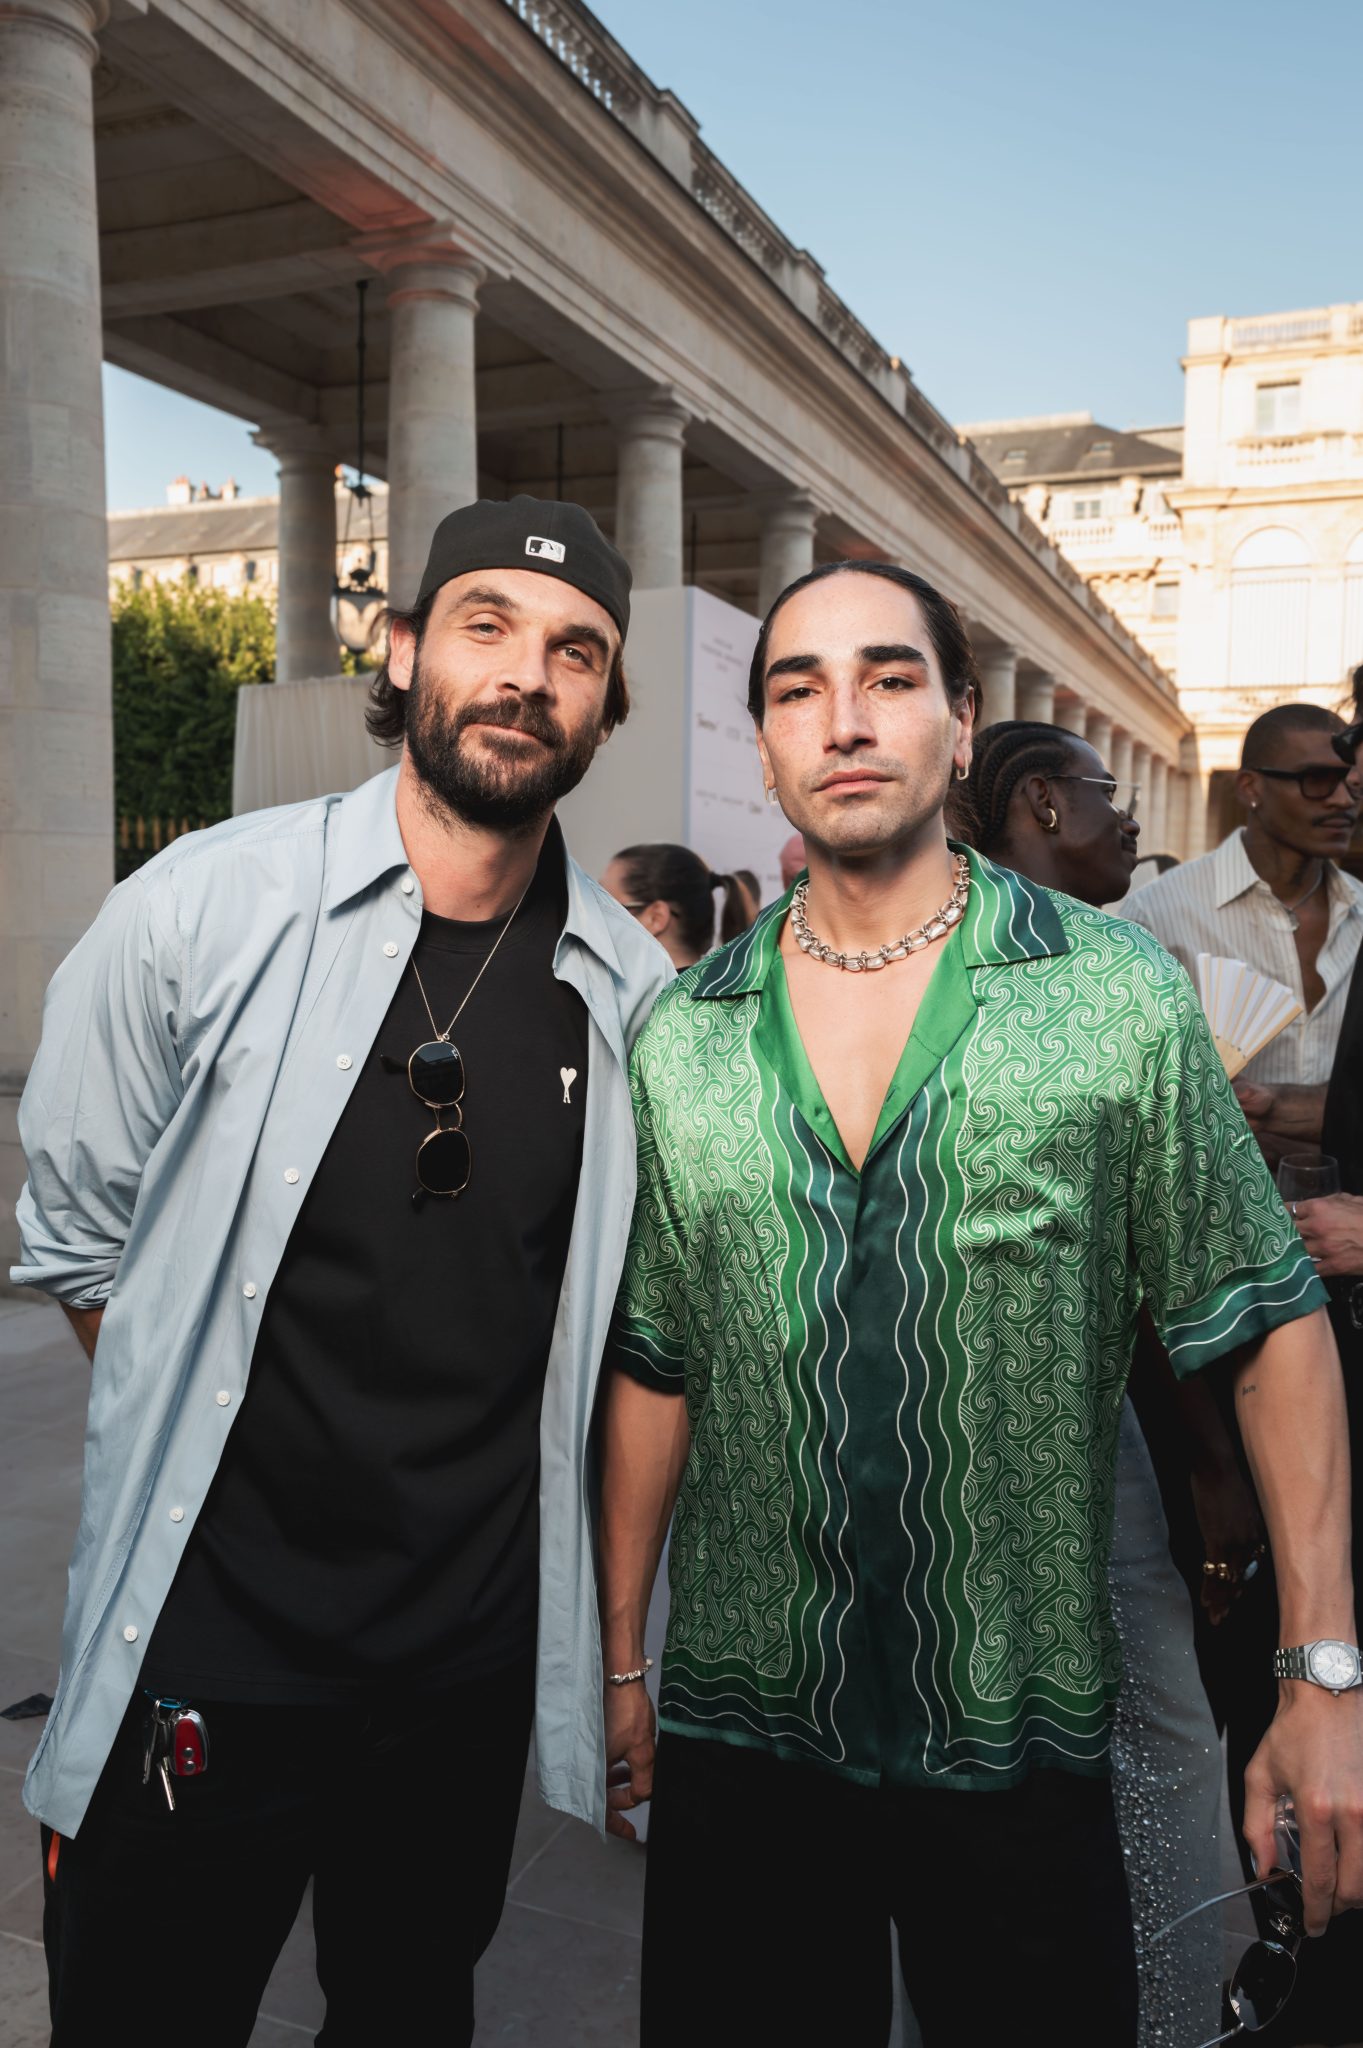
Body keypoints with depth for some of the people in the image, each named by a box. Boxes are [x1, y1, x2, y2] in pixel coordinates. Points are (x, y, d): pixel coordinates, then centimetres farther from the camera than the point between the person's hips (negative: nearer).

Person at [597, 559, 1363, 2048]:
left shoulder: (1123, 995, -8)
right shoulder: (677, 1037, -1)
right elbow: (654, 1364, 6)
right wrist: (621, 1658, 9)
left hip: (1025, 1756, -1)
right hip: (738, 1743, 2)